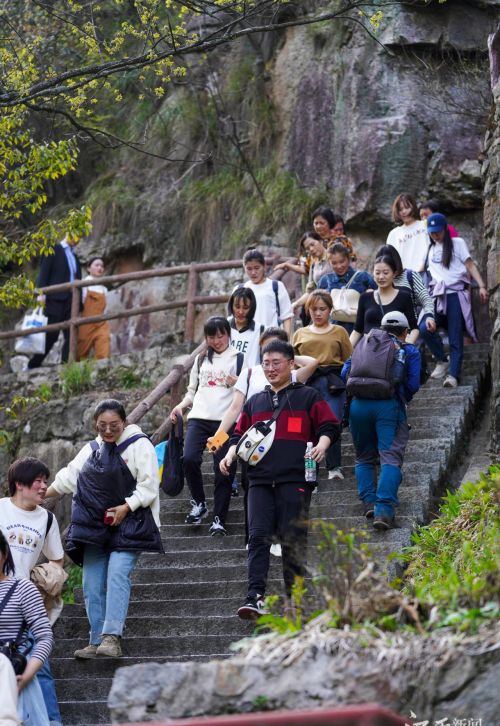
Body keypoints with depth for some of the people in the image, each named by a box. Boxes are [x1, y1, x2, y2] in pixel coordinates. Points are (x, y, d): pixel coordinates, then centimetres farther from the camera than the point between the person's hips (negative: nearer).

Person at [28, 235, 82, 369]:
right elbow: (44, 272, -5)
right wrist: (41, 293, -17)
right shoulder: (53, 250, 4)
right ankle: (33, 365, -2)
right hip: (56, 299, -6)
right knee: (51, 335, -8)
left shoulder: (74, 256, 23)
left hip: (71, 301, 6)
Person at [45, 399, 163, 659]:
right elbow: (67, 479, 22)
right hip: (95, 527, 6)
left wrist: (126, 507, -16)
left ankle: (112, 637, -25)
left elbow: (148, 486, -7)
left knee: (117, 576, -20)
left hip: (128, 525, -6)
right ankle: (96, 642, 7)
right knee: (92, 584, 2)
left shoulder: (139, 445, -2)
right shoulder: (91, 449, 16)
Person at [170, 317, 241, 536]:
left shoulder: (239, 359, 11)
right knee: (189, 459, -19)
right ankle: (199, 503, 1)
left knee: (223, 471, -6)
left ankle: (219, 519, 1)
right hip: (199, 418, 3)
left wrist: (237, 384, -13)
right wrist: (181, 405, 8)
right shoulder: (201, 359, 22)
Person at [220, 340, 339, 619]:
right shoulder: (255, 402, 23)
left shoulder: (308, 397, 10)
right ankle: (255, 596, -19)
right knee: (258, 536, -11)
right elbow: (240, 434, 25)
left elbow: (330, 426, 6)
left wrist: (322, 444, -14)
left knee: (293, 540, -4)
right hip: (260, 482, 3)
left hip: (295, 480, -3)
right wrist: (231, 454, 6)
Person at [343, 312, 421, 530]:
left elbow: (345, 372, 14)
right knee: (391, 458, -8)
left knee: (364, 457, 19)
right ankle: (384, 510, -23)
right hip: (390, 405, -3)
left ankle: (369, 501, 4)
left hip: (358, 405, 3)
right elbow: (413, 384, 3)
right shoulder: (410, 351, 14)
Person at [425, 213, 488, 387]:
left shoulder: (457, 243, 8)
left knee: (455, 337, -11)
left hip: (455, 294, -5)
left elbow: (470, 265, 1)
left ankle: (453, 374, -19)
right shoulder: (430, 249, 21)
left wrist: (482, 286, -9)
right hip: (437, 295, 5)